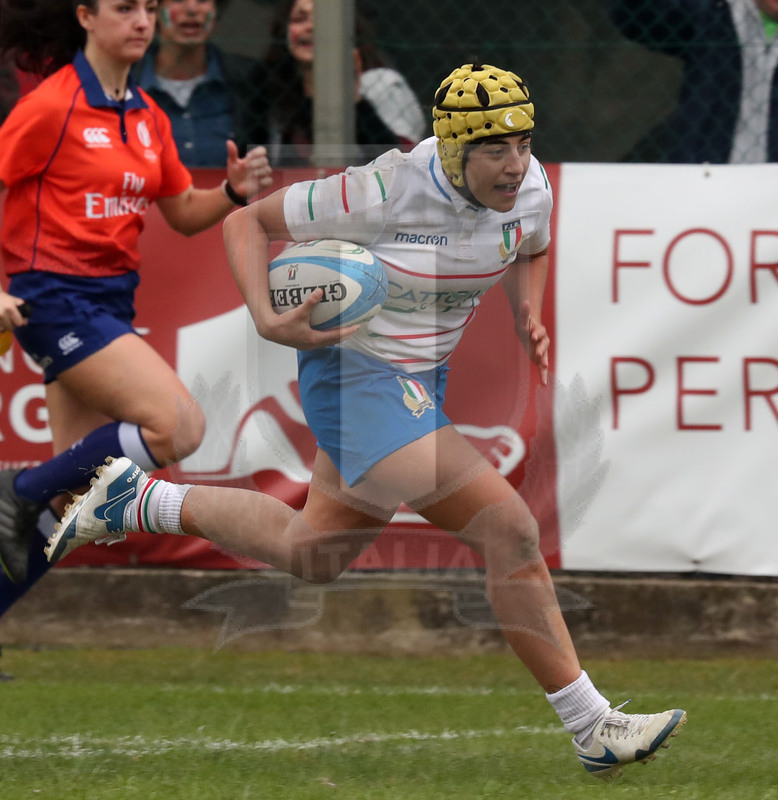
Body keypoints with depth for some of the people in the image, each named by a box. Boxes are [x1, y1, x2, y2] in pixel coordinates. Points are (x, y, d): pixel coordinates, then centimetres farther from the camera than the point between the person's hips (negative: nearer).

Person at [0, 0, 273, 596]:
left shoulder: (147, 116, 11)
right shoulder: (53, 106, -12)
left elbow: (184, 214, 18)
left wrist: (235, 191, -2)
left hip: (112, 301, 8)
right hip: (57, 299, -8)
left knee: (74, 500, 4)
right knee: (179, 425, -21)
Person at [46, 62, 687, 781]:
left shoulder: (530, 189, -7)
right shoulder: (383, 194, -25)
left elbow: (531, 251, 19)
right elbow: (248, 221, -13)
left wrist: (528, 318, -1)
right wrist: (268, 321, -27)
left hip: (421, 382, 9)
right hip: (356, 378, -9)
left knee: (312, 554, 23)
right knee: (511, 530, -19)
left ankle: (136, 502, 38)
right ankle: (592, 728, -12)